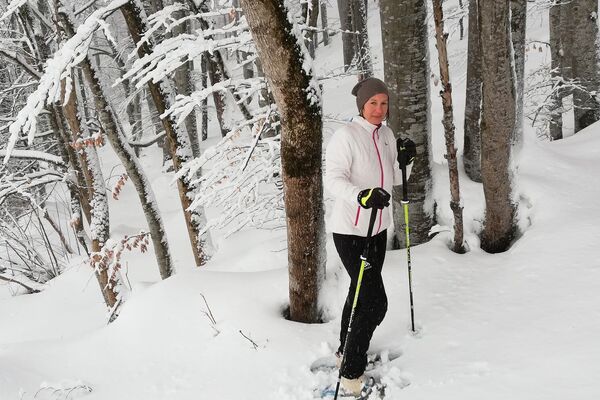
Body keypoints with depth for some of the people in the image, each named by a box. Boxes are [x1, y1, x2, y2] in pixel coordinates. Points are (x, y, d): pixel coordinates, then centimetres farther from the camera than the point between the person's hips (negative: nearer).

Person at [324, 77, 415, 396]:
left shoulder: (386, 135, 7)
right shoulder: (346, 136, -16)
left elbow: (396, 180, 14)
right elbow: (333, 179, -24)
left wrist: (405, 161, -6)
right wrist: (361, 195, -42)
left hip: (378, 228, 8)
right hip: (350, 231, -8)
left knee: (361, 294, 20)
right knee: (374, 302, -10)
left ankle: (347, 352, 39)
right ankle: (351, 374, 2)